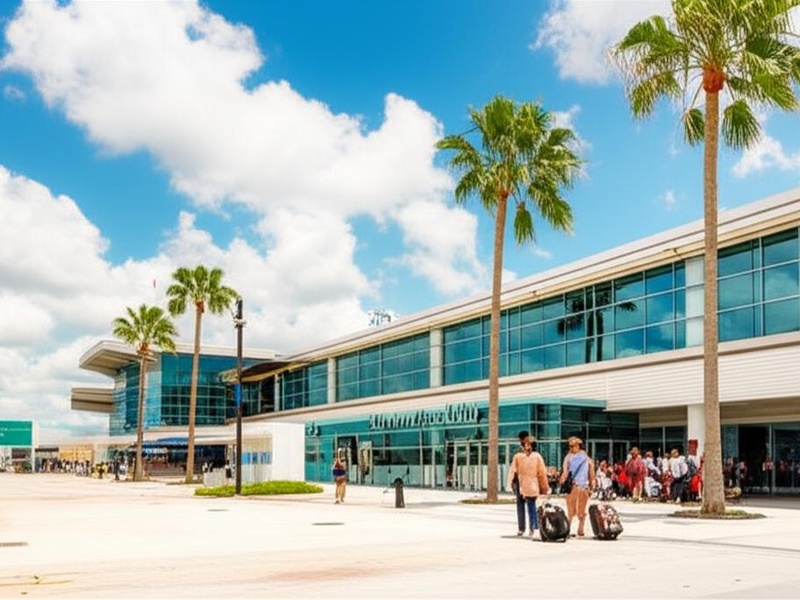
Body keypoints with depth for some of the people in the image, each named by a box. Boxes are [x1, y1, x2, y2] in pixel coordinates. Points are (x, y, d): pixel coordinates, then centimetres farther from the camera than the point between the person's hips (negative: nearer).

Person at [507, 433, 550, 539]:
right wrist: (545, 487, 7)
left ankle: (521, 529, 11)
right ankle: (533, 528, 3)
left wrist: (510, 483, 3)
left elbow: (513, 471, -6)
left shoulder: (517, 456, -6)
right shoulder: (537, 456, -3)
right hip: (533, 486, 1)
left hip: (521, 486, -1)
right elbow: (542, 473, 0)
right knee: (532, 507, 10)